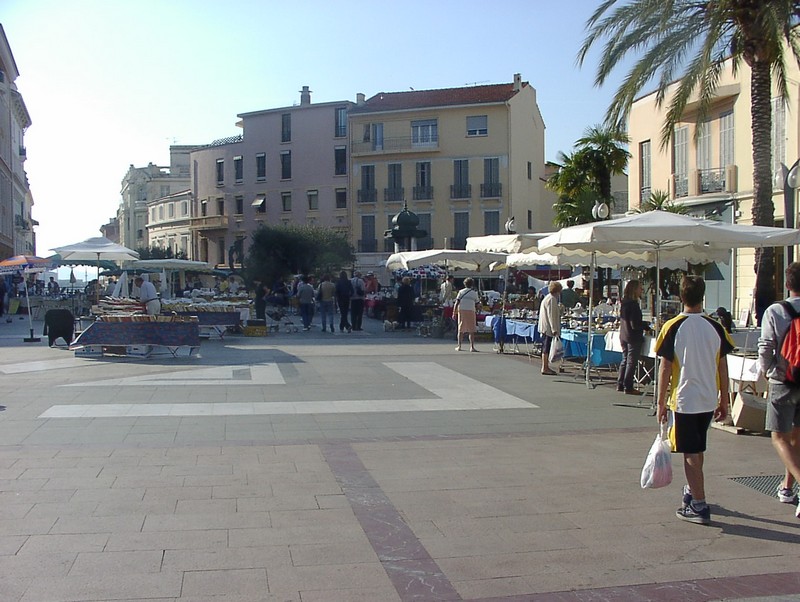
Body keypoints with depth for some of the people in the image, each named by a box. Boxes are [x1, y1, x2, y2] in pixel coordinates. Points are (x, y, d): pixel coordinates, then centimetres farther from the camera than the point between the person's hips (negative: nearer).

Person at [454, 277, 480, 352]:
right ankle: (472, 346, -2)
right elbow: (477, 303, 2)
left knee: (461, 329, 10)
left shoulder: (461, 292, 5)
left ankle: (459, 346, 13)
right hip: (471, 311, -2)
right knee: (471, 330, 1)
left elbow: (457, 303, -1)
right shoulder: (474, 293, 4)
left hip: (461, 310, 2)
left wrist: (454, 312, 0)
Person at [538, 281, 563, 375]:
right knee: (546, 347, -7)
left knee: (546, 347, 14)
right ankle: (545, 368, -4)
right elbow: (551, 315, -20)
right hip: (548, 327, -11)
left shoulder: (548, 298, 17)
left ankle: (545, 367, 20)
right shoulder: (552, 299, -15)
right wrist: (554, 329, -20)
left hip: (545, 327, 11)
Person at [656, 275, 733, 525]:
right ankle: (692, 492, 37)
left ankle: (699, 506, 2)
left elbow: (665, 368, -10)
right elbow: (722, 367, 2)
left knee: (691, 453, 2)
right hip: (709, 400, 4)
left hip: (683, 400, -4)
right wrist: (724, 400, 12)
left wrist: (661, 402, -3)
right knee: (697, 450, 21)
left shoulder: (673, 327, -11)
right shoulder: (716, 327, -2)